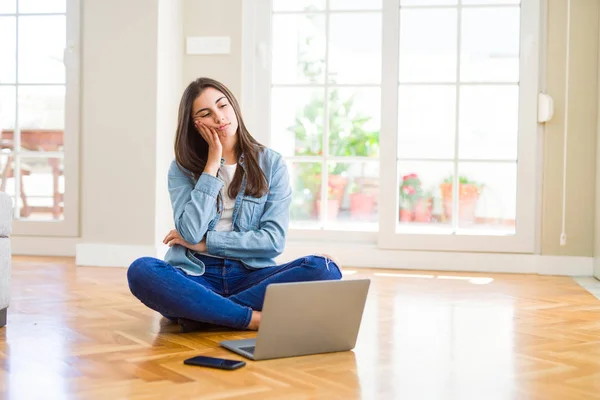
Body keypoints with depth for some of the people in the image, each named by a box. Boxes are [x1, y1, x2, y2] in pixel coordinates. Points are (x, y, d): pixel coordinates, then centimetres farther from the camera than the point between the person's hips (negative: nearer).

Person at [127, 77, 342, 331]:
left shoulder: (271, 163, 6)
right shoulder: (182, 169, 7)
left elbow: (274, 240, -2)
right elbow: (190, 234, -10)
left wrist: (205, 243, -6)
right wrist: (213, 162, -6)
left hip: (250, 275, 1)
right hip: (197, 276, -1)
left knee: (324, 269, -26)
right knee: (141, 271, -32)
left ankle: (200, 311, -23)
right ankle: (256, 318, -27)